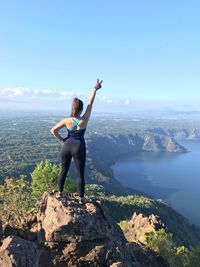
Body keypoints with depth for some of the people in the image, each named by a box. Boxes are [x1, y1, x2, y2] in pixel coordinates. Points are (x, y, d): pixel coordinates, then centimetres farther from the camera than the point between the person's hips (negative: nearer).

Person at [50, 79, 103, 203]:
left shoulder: (66, 121, -8)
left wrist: (62, 139, 6)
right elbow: (90, 103, -8)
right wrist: (95, 89, -1)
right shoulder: (84, 120, -13)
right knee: (80, 174, 6)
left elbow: (53, 130, -5)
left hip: (67, 146, 3)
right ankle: (81, 198, 15)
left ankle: (60, 192, 31)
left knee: (64, 170, 18)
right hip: (79, 148, -2)